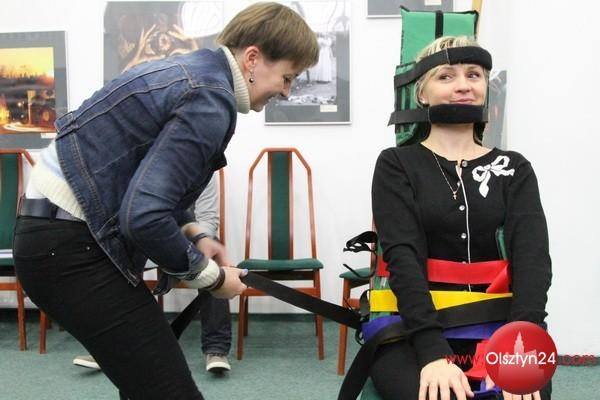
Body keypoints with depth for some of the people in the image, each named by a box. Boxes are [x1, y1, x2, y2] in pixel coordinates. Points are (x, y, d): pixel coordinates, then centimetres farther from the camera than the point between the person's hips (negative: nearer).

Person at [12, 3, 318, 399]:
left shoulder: (193, 69, 12)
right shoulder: (212, 101, -19)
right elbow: (144, 217, -26)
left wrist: (194, 235, 8)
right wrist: (211, 276, -11)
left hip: (59, 232, 10)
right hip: (71, 248, -10)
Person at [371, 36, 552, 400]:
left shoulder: (514, 168, 10)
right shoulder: (397, 165, 4)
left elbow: (532, 254, -5)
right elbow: (402, 254, -9)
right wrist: (434, 352, -24)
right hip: (411, 330, -2)